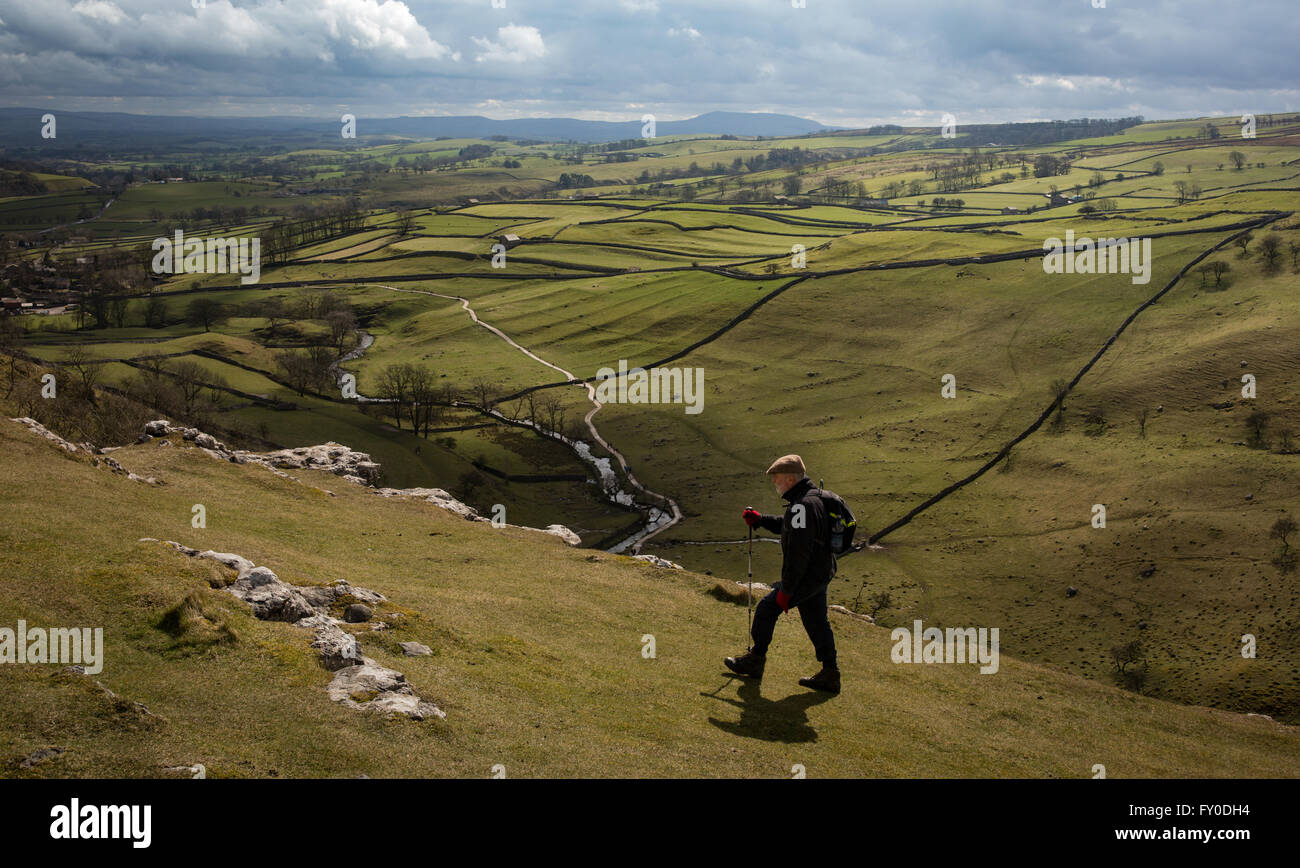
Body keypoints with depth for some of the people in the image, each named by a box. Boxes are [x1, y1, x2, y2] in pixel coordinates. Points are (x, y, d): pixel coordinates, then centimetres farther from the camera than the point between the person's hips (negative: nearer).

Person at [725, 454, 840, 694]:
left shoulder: (802, 506, -26)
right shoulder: (813, 497, 7)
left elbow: (798, 553, -27)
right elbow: (786, 525, 25)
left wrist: (786, 590, -22)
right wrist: (760, 519, 14)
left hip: (807, 577, -10)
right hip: (820, 574, 10)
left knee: (767, 609, 5)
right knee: (816, 622, 17)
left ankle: (755, 660, 19)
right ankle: (830, 675, 23)